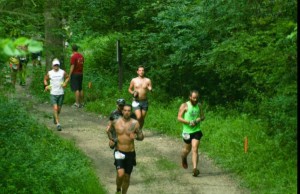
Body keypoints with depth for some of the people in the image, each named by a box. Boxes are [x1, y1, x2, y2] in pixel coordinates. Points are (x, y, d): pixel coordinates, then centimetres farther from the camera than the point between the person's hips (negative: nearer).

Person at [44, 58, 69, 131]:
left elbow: (67, 77, 15)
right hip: (53, 93, -1)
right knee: (55, 108, -13)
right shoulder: (49, 73, -1)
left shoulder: (63, 72, -1)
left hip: (61, 93, 1)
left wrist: (65, 83, -2)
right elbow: (45, 79, 15)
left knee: (59, 109, 12)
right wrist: (46, 85, -2)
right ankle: (58, 124, -12)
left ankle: (55, 116, 45)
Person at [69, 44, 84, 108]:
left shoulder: (73, 56, -14)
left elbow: (72, 67, -16)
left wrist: (69, 75, -11)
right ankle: (82, 102, 18)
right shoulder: (81, 56, 8)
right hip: (81, 74, 8)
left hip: (75, 74, -8)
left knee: (76, 89, -7)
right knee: (80, 88, 14)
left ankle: (77, 103, -8)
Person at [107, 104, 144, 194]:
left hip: (130, 153, 1)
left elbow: (141, 137, -1)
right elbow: (109, 131, 17)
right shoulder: (116, 122, -4)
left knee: (127, 177, 11)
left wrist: (135, 137, -22)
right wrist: (110, 139, -1)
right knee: (120, 174, -19)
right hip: (119, 152, -1)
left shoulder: (135, 123, -7)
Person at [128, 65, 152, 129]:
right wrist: (133, 93, -7)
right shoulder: (134, 80, 3)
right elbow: (129, 89, 14)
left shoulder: (148, 80, 3)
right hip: (136, 102, -2)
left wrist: (150, 89, -21)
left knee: (142, 118, 6)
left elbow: (151, 90, 3)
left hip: (144, 102, 2)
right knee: (138, 117, -17)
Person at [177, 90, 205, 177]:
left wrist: (200, 119, -9)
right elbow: (179, 118, -10)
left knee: (195, 149, -12)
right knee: (187, 149, 16)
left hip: (197, 131, 1)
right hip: (187, 131, -1)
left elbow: (203, 116, 14)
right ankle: (183, 158, 50)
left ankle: (195, 168, -20)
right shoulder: (184, 105, -7)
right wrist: (189, 122, -22)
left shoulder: (199, 105, 5)